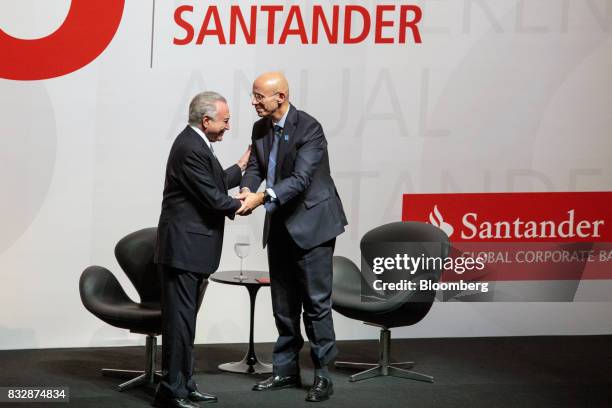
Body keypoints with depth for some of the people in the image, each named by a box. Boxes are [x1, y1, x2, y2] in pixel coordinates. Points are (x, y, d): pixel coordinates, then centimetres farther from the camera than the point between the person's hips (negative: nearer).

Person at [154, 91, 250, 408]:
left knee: (184, 319, 15)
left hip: (188, 248, 11)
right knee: (180, 319, -7)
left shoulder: (193, 143, 13)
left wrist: (241, 167, 28)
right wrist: (240, 206, 0)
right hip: (183, 248, -11)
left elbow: (212, 184, 21)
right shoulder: (191, 149, -19)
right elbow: (214, 199, -18)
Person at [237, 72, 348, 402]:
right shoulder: (260, 128, 4)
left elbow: (301, 179, -26)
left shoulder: (309, 128, -19)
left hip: (312, 223, -7)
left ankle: (322, 375, 1)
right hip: (280, 226, 7)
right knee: (283, 302, 12)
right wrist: (246, 190, -17)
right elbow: (256, 166, 6)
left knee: (316, 301, -5)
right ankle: (286, 371, 22)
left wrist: (262, 198, -34)